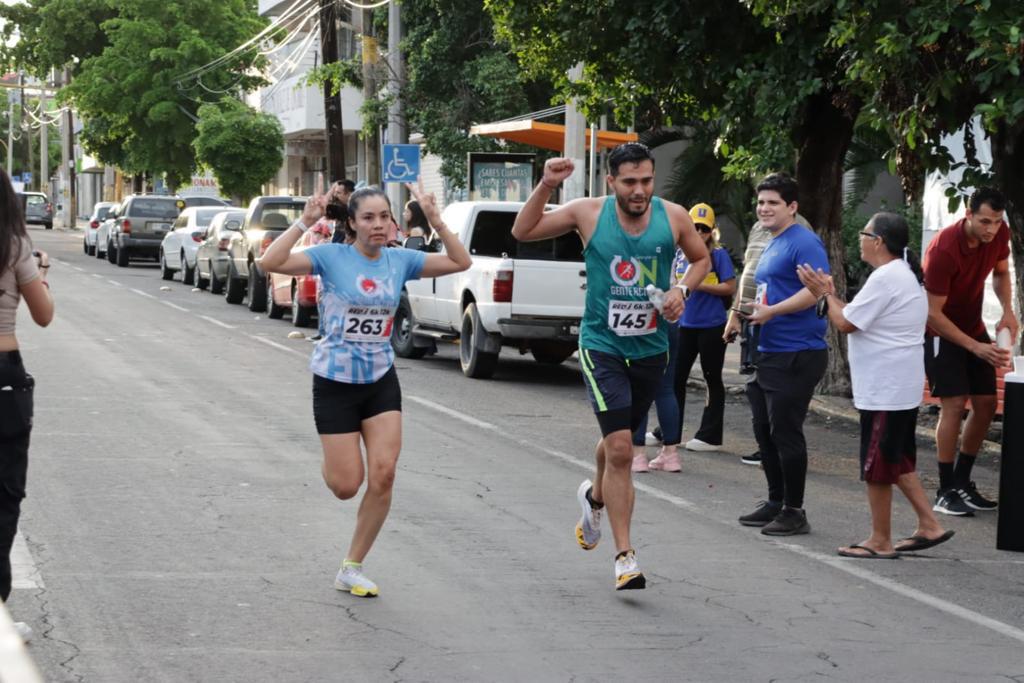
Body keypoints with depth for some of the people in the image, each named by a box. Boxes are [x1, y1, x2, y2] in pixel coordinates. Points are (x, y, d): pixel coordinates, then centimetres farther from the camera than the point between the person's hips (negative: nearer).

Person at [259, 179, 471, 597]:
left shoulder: (400, 261, 1)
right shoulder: (332, 258, -11)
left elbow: (461, 263, 0)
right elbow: (271, 263, -22)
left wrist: (435, 221, -9)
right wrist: (305, 222, -26)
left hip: (381, 381, 3)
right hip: (335, 382, -3)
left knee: (383, 474, -10)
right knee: (346, 486, -2)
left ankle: (352, 570, 4)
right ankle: (332, 463, 39)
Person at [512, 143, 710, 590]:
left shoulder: (673, 217, -5)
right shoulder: (589, 214, -8)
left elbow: (701, 258, 13)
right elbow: (522, 232, -1)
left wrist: (682, 289, -6)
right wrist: (546, 186, -14)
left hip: (651, 348, 3)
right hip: (602, 346, -3)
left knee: (618, 441, 20)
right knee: (619, 448, -14)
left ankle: (594, 497, 54)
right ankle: (625, 557, -8)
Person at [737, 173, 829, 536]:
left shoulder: (804, 243, -12)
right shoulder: (770, 246, 18)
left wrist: (771, 311, -26)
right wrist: (751, 314, 15)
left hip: (796, 354, -10)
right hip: (768, 353, 10)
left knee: (785, 432, -6)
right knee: (765, 430, 15)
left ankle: (794, 511, 3)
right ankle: (775, 501, 26)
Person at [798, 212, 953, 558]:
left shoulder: (885, 278, -19)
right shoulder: (904, 276, 15)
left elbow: (846, 323, -16)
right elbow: (862, 318, 15)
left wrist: (824, 295, -2)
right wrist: (831, 295, 12)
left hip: (884, 390, -10)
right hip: (900, 386, 10)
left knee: (877, 465, -1)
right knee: (897, 461, 18)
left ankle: (880, 541, 6)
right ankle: (929, 526, 17)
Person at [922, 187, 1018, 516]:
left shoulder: (999, 234, -11)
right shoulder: (944, 250, -30)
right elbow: (933, 314, -26)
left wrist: (1008, 311, -8)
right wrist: (977, 348, -29)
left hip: (973, 326, 7)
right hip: (941, 331, -7)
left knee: (986, 404, 4)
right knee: (954, 404, -14)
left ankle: (962, 482, 17)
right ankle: (945, 492, -7)